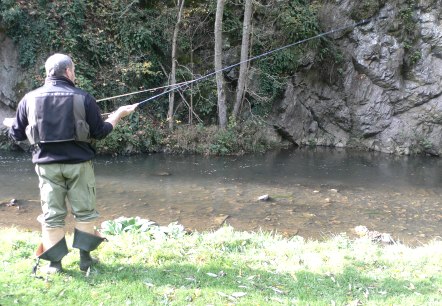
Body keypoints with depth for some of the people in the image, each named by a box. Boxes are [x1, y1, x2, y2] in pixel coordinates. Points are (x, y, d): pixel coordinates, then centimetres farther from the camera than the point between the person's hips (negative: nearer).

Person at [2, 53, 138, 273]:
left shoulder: (30, 98, 1)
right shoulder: (83, 98, -6)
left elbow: (17, 135, 8)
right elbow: (100, 132, -2)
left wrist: (10, 124, 31)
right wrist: (118, 114, 14)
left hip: (47, 164, 2)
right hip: (78, 163, -2)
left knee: (52, 215, 8)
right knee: (84, 212, 10)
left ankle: (55, 263, 13)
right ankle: (85, 258, 15)